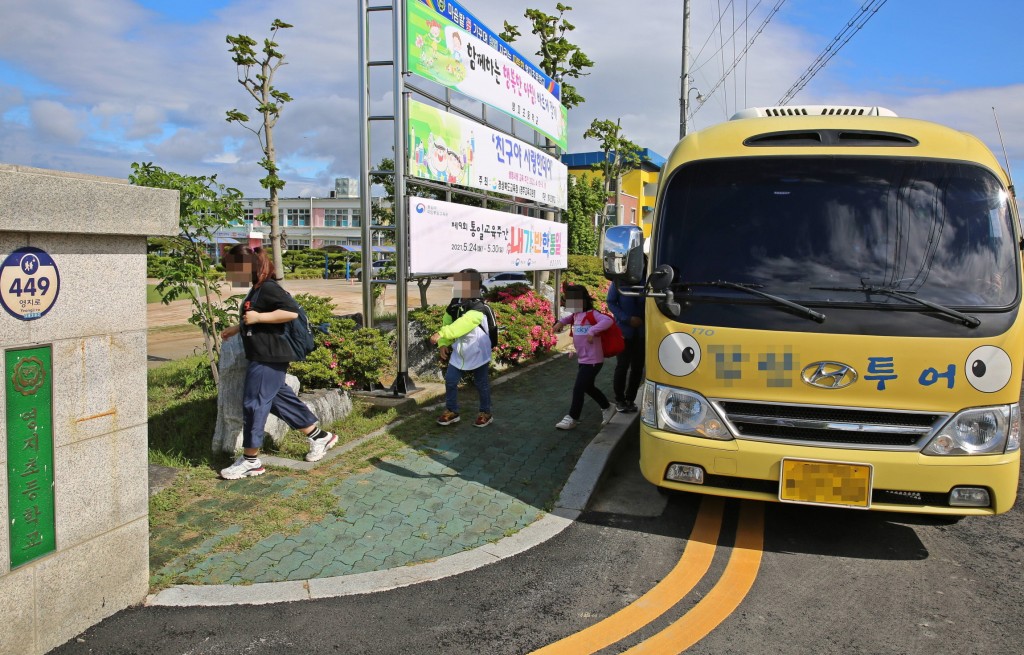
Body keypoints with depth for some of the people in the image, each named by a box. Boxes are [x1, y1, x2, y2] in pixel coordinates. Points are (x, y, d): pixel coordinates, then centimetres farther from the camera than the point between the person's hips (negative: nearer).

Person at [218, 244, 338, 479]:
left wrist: (258, 317, -24)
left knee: (253, 403, -5)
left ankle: (250, 460, 5)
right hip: (262, 356, 11)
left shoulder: (268, 288, -17)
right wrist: (236, 329, 28)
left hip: (270, 358, -11)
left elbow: (292, 311, -26)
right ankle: (320, 436, 24)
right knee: (280, 399, 14)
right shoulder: (256, 290, 15)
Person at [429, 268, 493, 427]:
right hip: (459, 353, 7)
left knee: (481, 384, 8)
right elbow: (447, 323, 7)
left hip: (478, 355, -7)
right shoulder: (454, 305, 0)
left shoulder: (477, 309, -25)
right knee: (450, 381, 8)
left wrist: (441, 334, -46)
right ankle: (451, 411, 24)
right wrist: (444, 344, -6)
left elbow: (461, 326, -39)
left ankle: (485, 413, 25)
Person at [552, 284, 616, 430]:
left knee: (578, 388, -6)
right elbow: (570, 318, 31)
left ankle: (572, 418, 6)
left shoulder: (591, 314, -18)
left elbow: (608, 320, -33)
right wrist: (561, 322, 11)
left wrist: (592, 331, -41)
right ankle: (607, 408, 39)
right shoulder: (576, 315, 8)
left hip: (592, 361, -10)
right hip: (583, 360, 10)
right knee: (588, 387, 22)